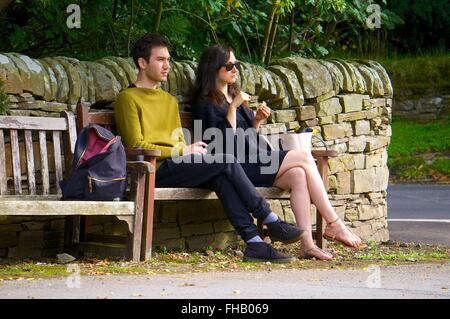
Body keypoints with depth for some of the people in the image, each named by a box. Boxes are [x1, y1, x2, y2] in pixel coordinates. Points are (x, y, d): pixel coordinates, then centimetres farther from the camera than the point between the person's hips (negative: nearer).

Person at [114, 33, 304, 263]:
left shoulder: (169, 100, 28)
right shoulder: (128, 98, 1)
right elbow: (136, 146, -8)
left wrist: (192, 149, 2)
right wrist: (182, 151, -9)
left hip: (177, 166, 7)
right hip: (154, 171, -7)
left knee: (221, 176, -26)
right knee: (225, 161, -22)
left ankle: (254, 242, -35)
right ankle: (272, 222, -17)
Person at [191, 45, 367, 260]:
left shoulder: (234, 96, 24)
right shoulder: (205, 103, -2)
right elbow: (226, 141, -15)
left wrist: (257, 121, 7)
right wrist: (233, 108, -16)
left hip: (254, 163, 8)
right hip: (238, 168, -8)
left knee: (298, 175, -20)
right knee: (304, 158, -16)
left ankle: (307, 244, -28)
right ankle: (334, 224, -13)